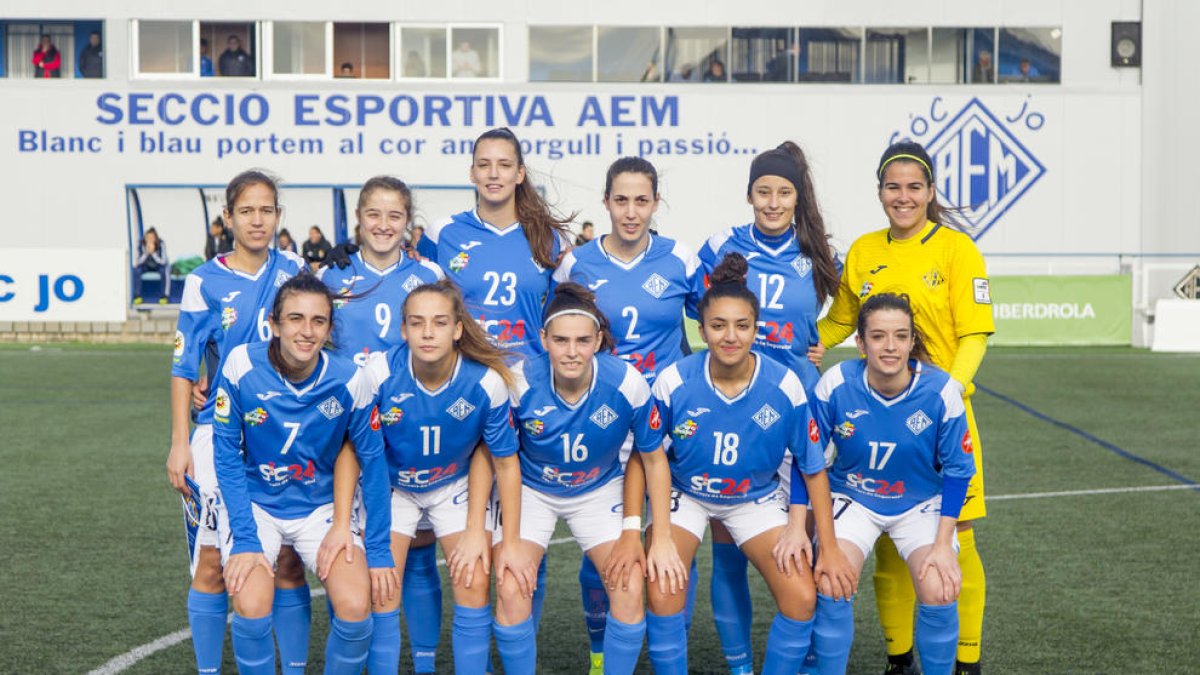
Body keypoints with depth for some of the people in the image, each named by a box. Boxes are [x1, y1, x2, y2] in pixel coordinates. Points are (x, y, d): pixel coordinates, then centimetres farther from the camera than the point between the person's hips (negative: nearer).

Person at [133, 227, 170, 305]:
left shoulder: (161, 244, -31)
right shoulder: (140, 244, -26)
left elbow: (163, 262, -34)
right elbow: (138, 261, -26)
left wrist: (153, 253, -48)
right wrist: (146, 252, -42)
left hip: (160, 265, -2)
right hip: (147, 266, 2)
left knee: (165, 270, -35)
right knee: (136, 270, -28)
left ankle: (165, 296, -20)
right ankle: (137, 296, -14)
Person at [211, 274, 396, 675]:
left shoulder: (349, 381, -16)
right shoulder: (242, 365, -18)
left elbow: (372, 461, -5)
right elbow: (227, 454, -10)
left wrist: (379, 549, -6)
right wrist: (245, 538, -17)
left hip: (322, 508, 1)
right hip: (255, 504, -1)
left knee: (356, 607, -19)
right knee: (251, 607, -25)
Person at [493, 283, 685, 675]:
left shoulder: (627, 384, -25)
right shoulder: (521, 383, -26)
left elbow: (654, 460, -9)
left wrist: (662, 539, -8)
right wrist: (509, 539, -12)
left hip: (600, 490, 1)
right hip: (532, 490, -1)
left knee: (631, 588, -17)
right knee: (510, 590, -21)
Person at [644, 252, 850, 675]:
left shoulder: (784, 386, -21)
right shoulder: (674, 382, -23)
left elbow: (813, 469, -9)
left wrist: (829, 548, -8)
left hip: (757, 498, 1)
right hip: (685, 494, -1)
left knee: (802, 598, -14)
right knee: (661, 598, -22)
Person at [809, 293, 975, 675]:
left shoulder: (940, 391, -21)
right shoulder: (836, 385, -21)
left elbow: (957, 471, -9)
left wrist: (943, 545, -13)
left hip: (921, 504, 0)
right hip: (852, 500, 0)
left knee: (938, 591, -22)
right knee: (831, 587, -22)